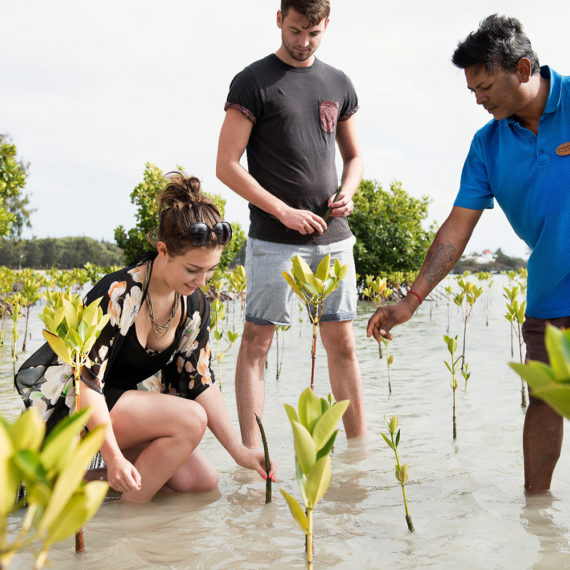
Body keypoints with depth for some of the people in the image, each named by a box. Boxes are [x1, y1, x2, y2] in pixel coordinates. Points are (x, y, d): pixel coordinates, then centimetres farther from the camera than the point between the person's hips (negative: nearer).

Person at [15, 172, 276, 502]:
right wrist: (113, 456, -35)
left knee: (203, 481, -4)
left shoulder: (194, 304, -3)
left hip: (126, 403, 8)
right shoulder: (118, 295, -26)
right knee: (191, 419, -26)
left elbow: (201, 382, 0)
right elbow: (87, 382, -26)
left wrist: (239, 450, -9)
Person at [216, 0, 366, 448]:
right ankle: (251, 453, 5)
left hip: (333, 236, 5)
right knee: (256, 341, -1)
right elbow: (227, 166, -7)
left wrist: (347, 193, 1)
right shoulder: (253, 82, -3)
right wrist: (284, 211, -13)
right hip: (273, 239, -4)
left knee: (342, 343, 7)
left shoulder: (338, 84, 13)